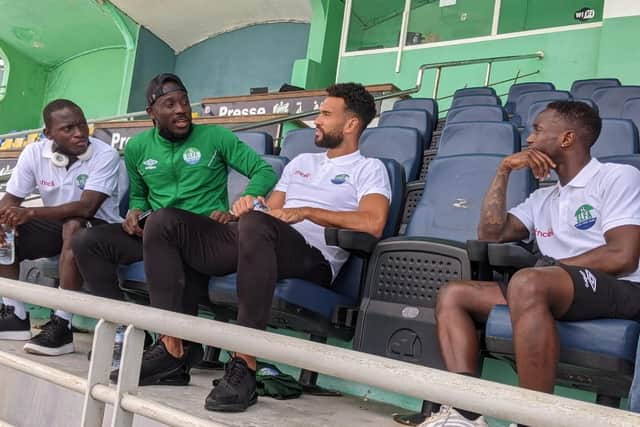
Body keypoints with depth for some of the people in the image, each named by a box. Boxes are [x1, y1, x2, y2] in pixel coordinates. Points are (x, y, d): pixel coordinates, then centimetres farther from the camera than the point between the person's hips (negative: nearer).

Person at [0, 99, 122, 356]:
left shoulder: (104, 155, -20)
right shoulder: (34, 153, -6)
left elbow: (86, 207, -30)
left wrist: (32, 213, -36)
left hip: (99, 228, -6)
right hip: (56, 225, 6)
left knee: (73, 227, -36)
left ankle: (62, 325, -33)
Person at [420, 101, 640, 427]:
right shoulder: (542, 198, 24)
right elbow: (490, 234, 14)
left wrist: (550, 268, -4)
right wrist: (504, 170, 12)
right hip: (552, 292, 8)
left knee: (528, 282, -37)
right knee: (452, 295, -4)